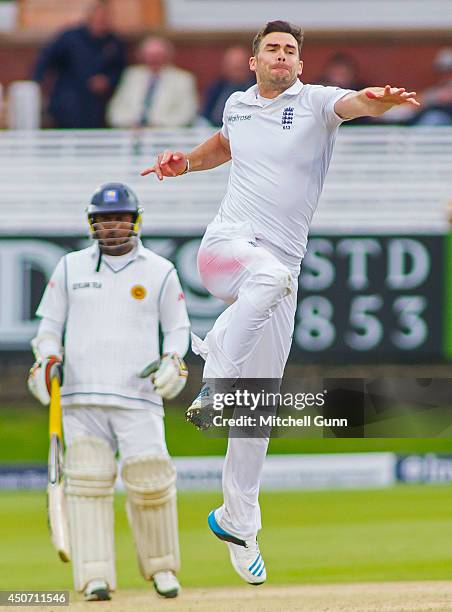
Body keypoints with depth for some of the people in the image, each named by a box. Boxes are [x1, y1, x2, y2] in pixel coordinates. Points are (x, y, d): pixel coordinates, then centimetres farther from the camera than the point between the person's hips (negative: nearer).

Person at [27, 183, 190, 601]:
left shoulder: (160, 272, 8)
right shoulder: (71, 267, 11)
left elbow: (178, 327, 13)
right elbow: (50, 323, 16)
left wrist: (171, 362, -7)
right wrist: (48, 361, -3)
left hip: (139, 397, -1)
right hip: (81, 400, 1)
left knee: (150, 482, -9)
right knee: (87, 481, -10)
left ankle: (160, 566, 13)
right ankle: (95, 577, -13)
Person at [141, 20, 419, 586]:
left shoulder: (315, 103, 1)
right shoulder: (237, 104, 11)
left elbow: (354, 103, -24)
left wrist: (381, 100, -46)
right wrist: (185, 162, 18)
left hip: (280, 270, 0)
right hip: (225, 246, 0)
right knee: (267, 273, -39)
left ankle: (237, 521, 14)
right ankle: (214, 385, -34)